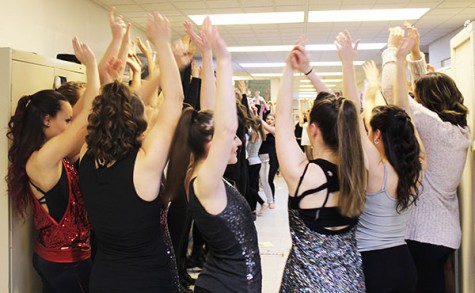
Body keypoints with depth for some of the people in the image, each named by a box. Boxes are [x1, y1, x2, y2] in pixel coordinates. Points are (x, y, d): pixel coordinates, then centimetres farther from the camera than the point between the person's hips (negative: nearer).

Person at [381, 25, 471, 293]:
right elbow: (431, 86, 16)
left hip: (423, 234, -8)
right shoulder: (462, 130, 5)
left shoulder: (432, 125, -19)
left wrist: (394, 50, -2)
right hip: (446, 232, 8)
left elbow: (391, 89, -16)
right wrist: (415, 52, 17)